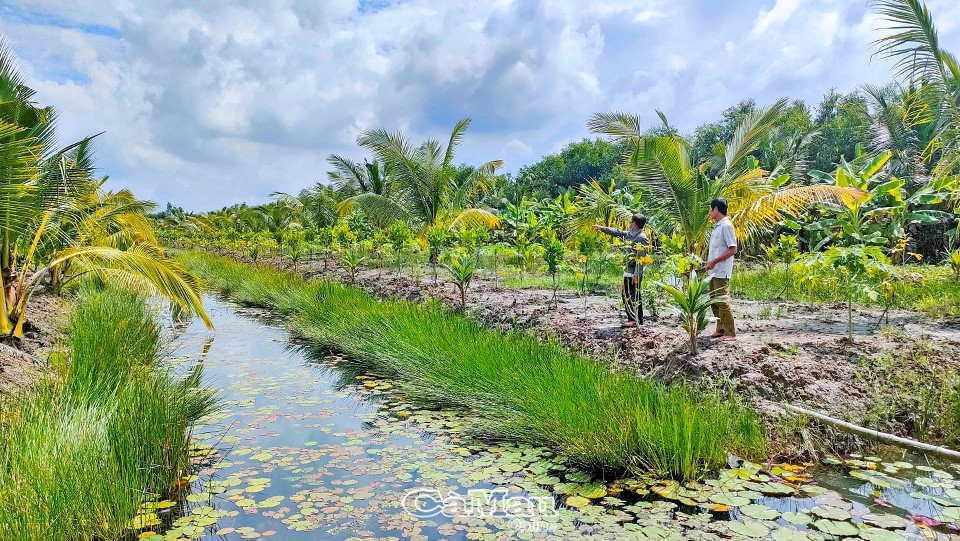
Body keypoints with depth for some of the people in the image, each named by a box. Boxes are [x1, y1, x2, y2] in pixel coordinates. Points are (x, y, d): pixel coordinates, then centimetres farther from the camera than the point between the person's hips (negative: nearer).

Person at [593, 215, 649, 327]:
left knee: (630, 296, -7)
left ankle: (633, 320, -2)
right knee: (635, 295, 13)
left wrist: (637, 274, -23)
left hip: (634, 272, -10)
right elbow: (618, 232, 25)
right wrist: (602, 228, 29)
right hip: (628, 271, 10)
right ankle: (639, 319, 20)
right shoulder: (631, 234, 11)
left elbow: (641, 258, -20)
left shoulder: (642, 238, -16)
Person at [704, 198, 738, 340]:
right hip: (713, 271, 10)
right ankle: (720, 329, 22)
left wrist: (714, 262, -19)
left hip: (721, 272, -10)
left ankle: (730, 333, -1)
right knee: (714, 302, 13)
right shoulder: (717, 226, 16)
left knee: (722, 302, -7)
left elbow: (733, 250, -19)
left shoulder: (726, 226, -14)